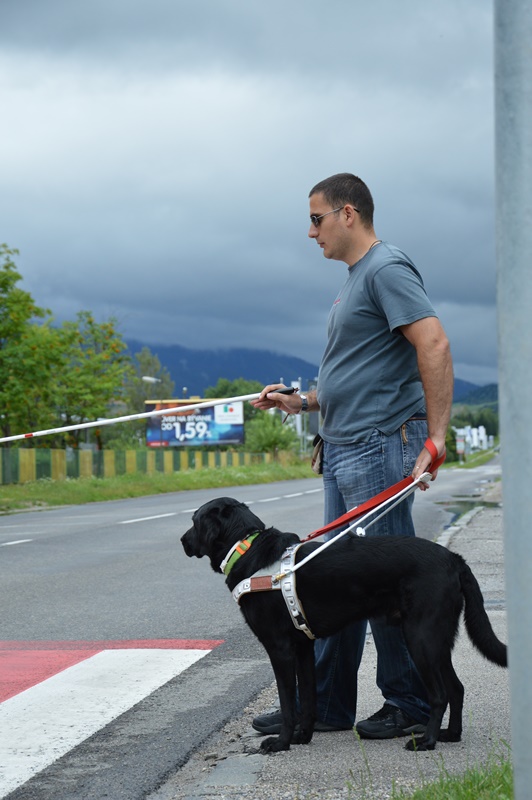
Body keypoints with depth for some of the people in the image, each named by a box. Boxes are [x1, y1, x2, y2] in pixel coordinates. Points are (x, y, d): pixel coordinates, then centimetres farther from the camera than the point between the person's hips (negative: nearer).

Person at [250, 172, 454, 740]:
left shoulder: (386, 268, -11)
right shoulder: (356, 278, 20)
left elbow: (434, 346, -21)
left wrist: (435, 438, -24)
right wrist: (302, 402, 16)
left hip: (379, 448, -10)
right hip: (342, 449, 10)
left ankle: (411, 707, 5)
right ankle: (326, 704, 18)